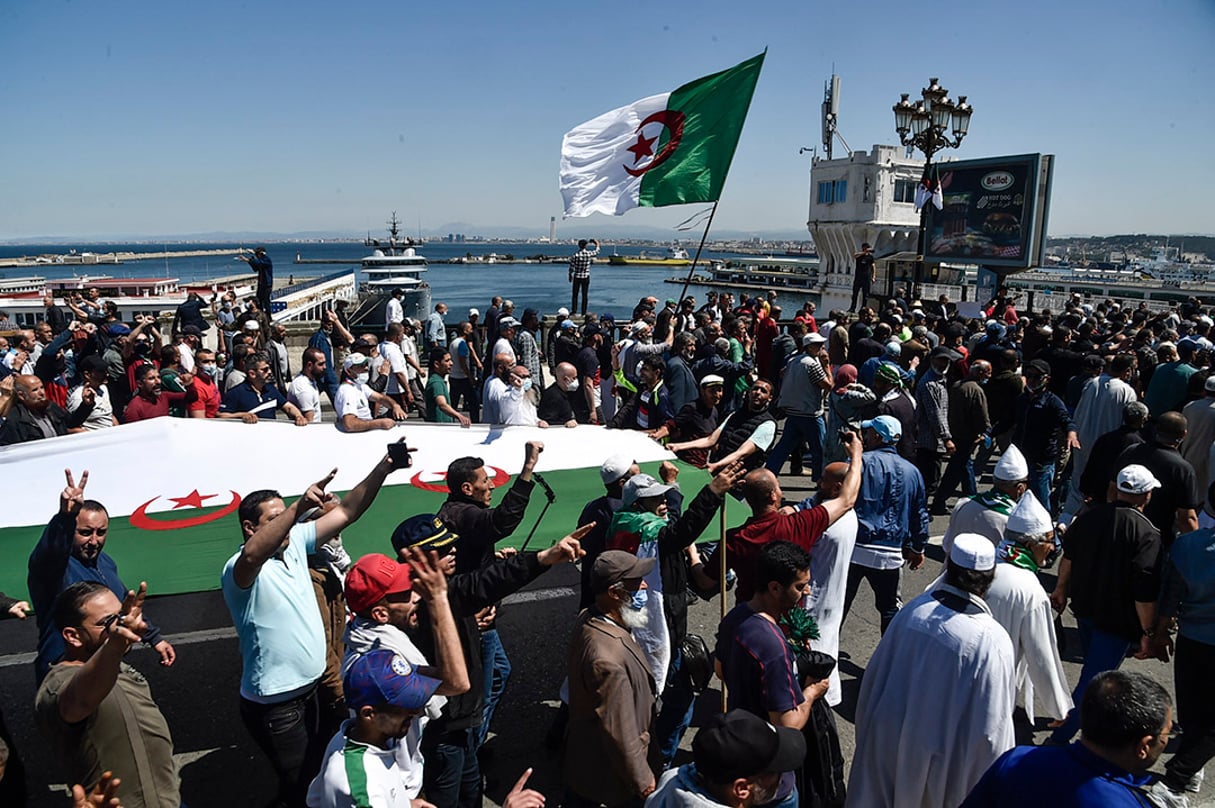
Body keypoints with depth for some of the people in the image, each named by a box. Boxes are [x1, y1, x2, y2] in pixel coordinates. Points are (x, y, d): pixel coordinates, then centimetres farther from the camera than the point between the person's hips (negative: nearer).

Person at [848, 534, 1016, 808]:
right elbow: (992, 729, -21)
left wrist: (869, 734, 15)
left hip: (890, 743, 3)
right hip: (943, 761, -3)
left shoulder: (913, 610, -14)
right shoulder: (992, 641, -27)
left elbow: (874, 675, -2)